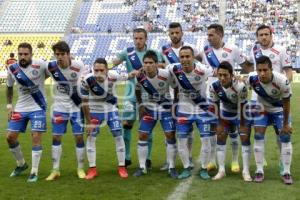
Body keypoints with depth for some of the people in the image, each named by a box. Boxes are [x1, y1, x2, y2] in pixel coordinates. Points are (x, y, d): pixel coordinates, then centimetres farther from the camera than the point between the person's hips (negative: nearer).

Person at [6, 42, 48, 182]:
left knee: (36, 137, -10)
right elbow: (9, 87, 13)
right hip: (20, 108, 4)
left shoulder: (40, 65, -15)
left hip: (38, 107, -4)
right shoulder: (12, 69, -3)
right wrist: (9, 106, 7)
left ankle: (34, 171, 3)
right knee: (10, 137, 3)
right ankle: (21, 164, 27)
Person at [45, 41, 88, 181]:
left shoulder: (79, 66, -15)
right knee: (56, 137, 3)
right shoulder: (51, 67, -11)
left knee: (79, 137, 1)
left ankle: (80, 169, 16)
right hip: (59, 107, 2)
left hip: (76, 107, -1)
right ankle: (55, 170, 14)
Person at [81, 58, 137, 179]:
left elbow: (125, 77, -2)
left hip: (111, 109, 1)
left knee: (118, 136, 0)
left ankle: (122, 167, 13)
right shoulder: (87, 80, -29)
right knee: (91, 137, -3)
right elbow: (85, 102, -17)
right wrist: (89, 122, -13)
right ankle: (92, 169, 8)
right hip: (95, 110, -1)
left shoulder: (113, 76, -27)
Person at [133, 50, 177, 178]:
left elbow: (176, 88, -9)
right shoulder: (140, 76, -15)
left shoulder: (166, 74, -24)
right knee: (142, 136, -2)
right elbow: (137, 90, 6)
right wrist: (141, 105, 1)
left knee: (170, 136, -8)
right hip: (149, 107, 3)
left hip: (166, 107, -3)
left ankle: (172, 167, 4)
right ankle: (142, 167, 10)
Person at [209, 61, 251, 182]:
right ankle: (221, 170, 9)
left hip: (241, 115, -3)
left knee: (245, 139, -6)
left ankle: (246, 171, 3)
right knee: (220, 139, 0)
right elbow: (215, 106, -12)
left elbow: (242, 107, -25)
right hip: (225, 115, 3)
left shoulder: (240, 86, -36)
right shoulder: (214, 87, -25)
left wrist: (242, 125, -17)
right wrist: (219, 123, -8)